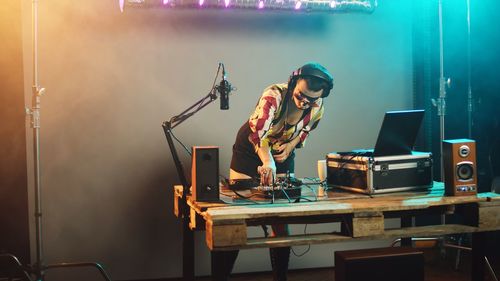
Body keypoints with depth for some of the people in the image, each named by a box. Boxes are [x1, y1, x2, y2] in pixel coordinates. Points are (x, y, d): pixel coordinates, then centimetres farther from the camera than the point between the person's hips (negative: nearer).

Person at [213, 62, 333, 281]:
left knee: (282, 221, 1)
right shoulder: (274, 95, -33)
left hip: (283, 156, 4)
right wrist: (267, 161, -64)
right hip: (249, 152, -4)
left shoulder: (317, 109, -16)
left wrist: (291, 145, -14)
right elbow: (258, 130, -48)